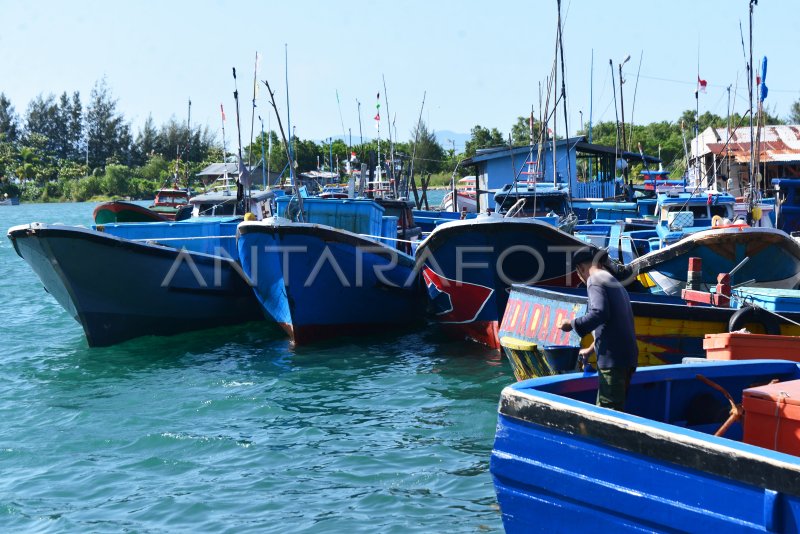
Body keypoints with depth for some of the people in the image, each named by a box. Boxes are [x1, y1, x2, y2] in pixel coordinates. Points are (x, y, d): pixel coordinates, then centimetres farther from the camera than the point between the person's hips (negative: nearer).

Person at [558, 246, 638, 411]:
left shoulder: (595, 280, -5)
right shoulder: (615, 283, 24)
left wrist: (572, 325, -11)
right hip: (627, 356, 9)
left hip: (613, 358, -9)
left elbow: (599, 313, -23)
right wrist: (591, 349, 43)